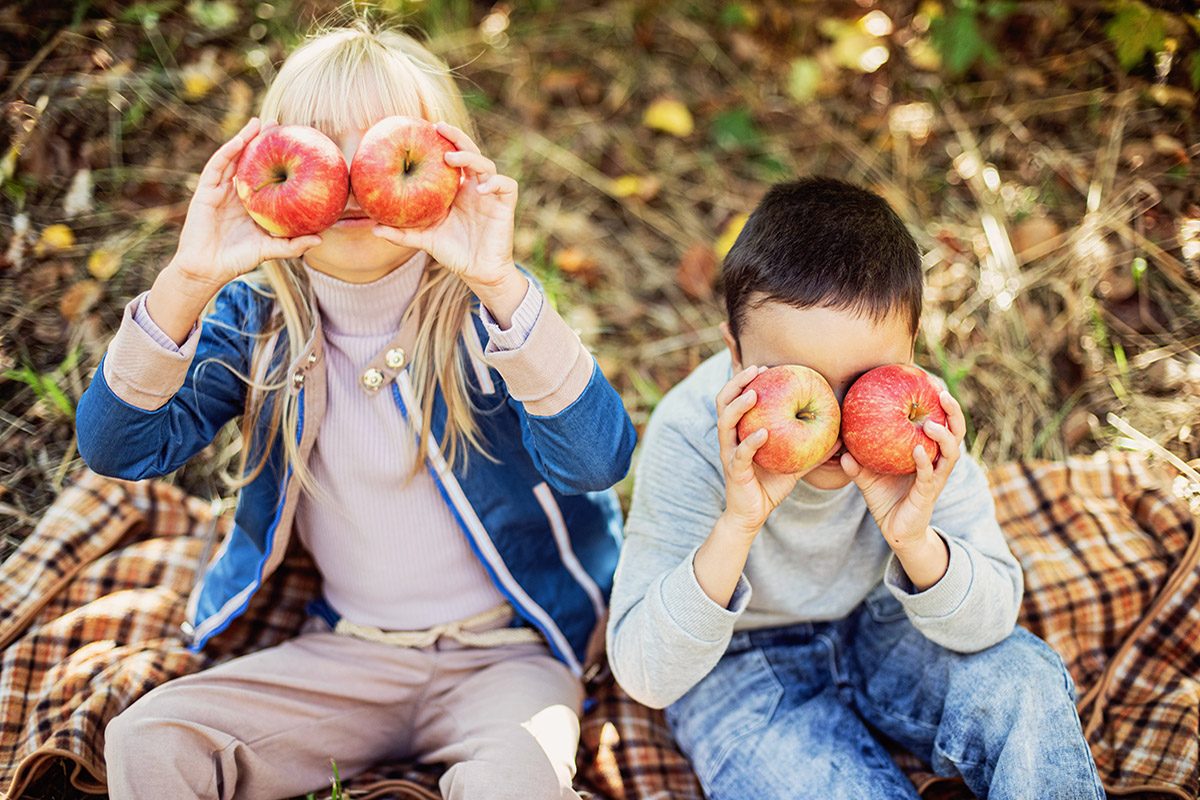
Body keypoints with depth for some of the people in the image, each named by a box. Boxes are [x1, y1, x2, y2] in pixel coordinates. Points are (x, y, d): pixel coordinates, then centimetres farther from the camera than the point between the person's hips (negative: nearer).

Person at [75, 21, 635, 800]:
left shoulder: (483, 313, -13)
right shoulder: (258, 316, -2)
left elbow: (599, 461, -29)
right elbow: (118, 447, -14)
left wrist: (500, 284, -40)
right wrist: (188, 281, -27)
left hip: (504, 652, -3)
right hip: (342, 654, 3)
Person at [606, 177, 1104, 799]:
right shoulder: (692, 436, -29)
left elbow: (990, 624, -16)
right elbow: (645, 678, -29)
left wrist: (915, 539, -38)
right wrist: (736, 527, -43)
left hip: (878, 623, 4)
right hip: (740, 665, -3)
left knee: (1023, 682, -22)